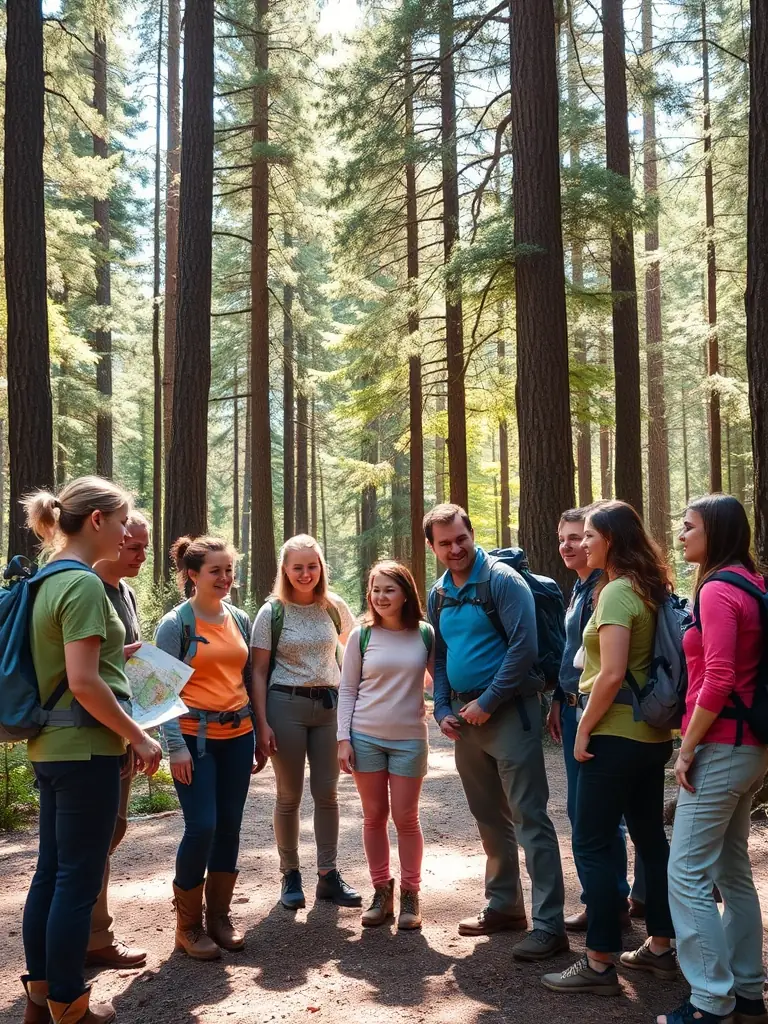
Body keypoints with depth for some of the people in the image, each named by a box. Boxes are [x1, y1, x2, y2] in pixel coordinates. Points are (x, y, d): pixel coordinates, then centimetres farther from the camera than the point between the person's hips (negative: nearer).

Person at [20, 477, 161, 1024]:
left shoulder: (49, 580, 10)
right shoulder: (84, 584, -18)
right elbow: (83, 683, -22)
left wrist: (112, 653, 15)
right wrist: (140, 737, -14)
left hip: (51, 747, 9)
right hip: (85, 750, -9)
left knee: (51, 872, 17)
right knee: (79, 881, 2)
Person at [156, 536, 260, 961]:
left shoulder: (240, 620, 9)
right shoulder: (175, 623, -6)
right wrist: (176, 746, -15)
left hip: (237, 735, 5)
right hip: (196, 735, -5)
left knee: (230, 826, 8)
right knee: (202, 827, -7)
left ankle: (219, 914, 23)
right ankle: (188, 924, 10)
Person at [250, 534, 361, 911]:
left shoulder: (334, 607, 4)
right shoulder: (272, 612, -4)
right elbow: (258, 672, -4)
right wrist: (262, 723, -11)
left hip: (329, 704, 3)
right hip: (286, 705, -2)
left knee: (326, 792, 6)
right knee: (290, 795, 5)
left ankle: (328, 875, 17)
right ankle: (290, 875, 18)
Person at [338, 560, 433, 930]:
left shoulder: (425, 634, -2)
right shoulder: (362, 635, -1)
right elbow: (347, 691, 2)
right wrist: (343, 739, -3)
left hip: (410, 738, -1)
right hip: (365, 737, 1)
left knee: (405, 818, 4)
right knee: (374, 816, 8)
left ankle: (409, 895, 18)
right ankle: (381, 892, 21)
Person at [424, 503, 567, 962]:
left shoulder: (503, 580, -11)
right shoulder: (439, 593, 11)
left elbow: (524, 648, -17)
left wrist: (486, 703, -16)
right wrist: (443, 709, 7)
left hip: (507, 712, -7)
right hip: (464, 717, 8)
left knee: (530, 819, -6)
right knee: (490, 819, 16)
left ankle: (550, 925, -1)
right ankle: (505, 906, 29)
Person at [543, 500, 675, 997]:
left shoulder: (617, 591, -17)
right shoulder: (649, 589, 10)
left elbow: (612, 674, -23)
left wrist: (584, 730, -14)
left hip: (616, 734, -9)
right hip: (652, 733, 9)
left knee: (592, 844, -1)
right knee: (651, 838, 16)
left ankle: (599, 963, 6)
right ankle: (660, 948, 27)